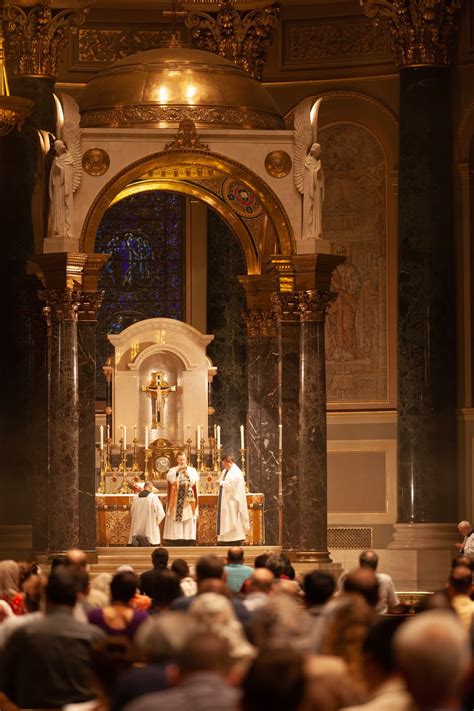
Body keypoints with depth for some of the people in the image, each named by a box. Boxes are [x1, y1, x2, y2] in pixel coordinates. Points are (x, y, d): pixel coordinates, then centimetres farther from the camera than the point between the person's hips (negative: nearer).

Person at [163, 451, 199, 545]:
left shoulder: (192, 470, 12)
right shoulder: (173, 470, 10)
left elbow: (195, 479, -6)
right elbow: (169, 478, -11)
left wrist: (187, 472, -18)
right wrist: (178, 470, -21)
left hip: (188, 500, 0)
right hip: (176, 500, 0)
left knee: (188, 522, -5)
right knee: (175, 523, -7)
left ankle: (188, 543, -5)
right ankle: (175, 543, -7)